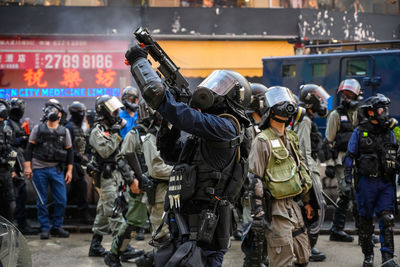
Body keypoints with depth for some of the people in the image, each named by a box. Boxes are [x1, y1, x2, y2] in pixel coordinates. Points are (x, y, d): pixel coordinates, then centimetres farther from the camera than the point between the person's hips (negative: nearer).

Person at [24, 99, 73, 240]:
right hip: (39, 169, -1)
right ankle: (45, 229, 11)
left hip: (57, 169, 1)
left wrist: (69, 170, 3)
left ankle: (57, 227, 12)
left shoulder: (64, 131, 8)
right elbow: (29, 148, 5)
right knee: (41, 201, 3)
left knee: (61, 200, -3)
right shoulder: (38, 128, 5)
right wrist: (28, 166, -4)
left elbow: (69, 151, 10)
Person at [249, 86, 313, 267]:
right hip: (276, 209, -8)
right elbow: (254, 179, -14)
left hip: (293, 205, 9)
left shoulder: (290, 137, 14)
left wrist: (306, 200, 24)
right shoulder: (262, 141, -12)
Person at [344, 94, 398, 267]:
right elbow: (349, 158, 1)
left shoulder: (389, 133, 10)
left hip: (386, 183, 3)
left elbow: (395, 157, 17)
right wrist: (348, 181, -3)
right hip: (366, 182, -2)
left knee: (387, 219, -8)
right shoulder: (359, 133, -1)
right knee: (366, 220, 6)